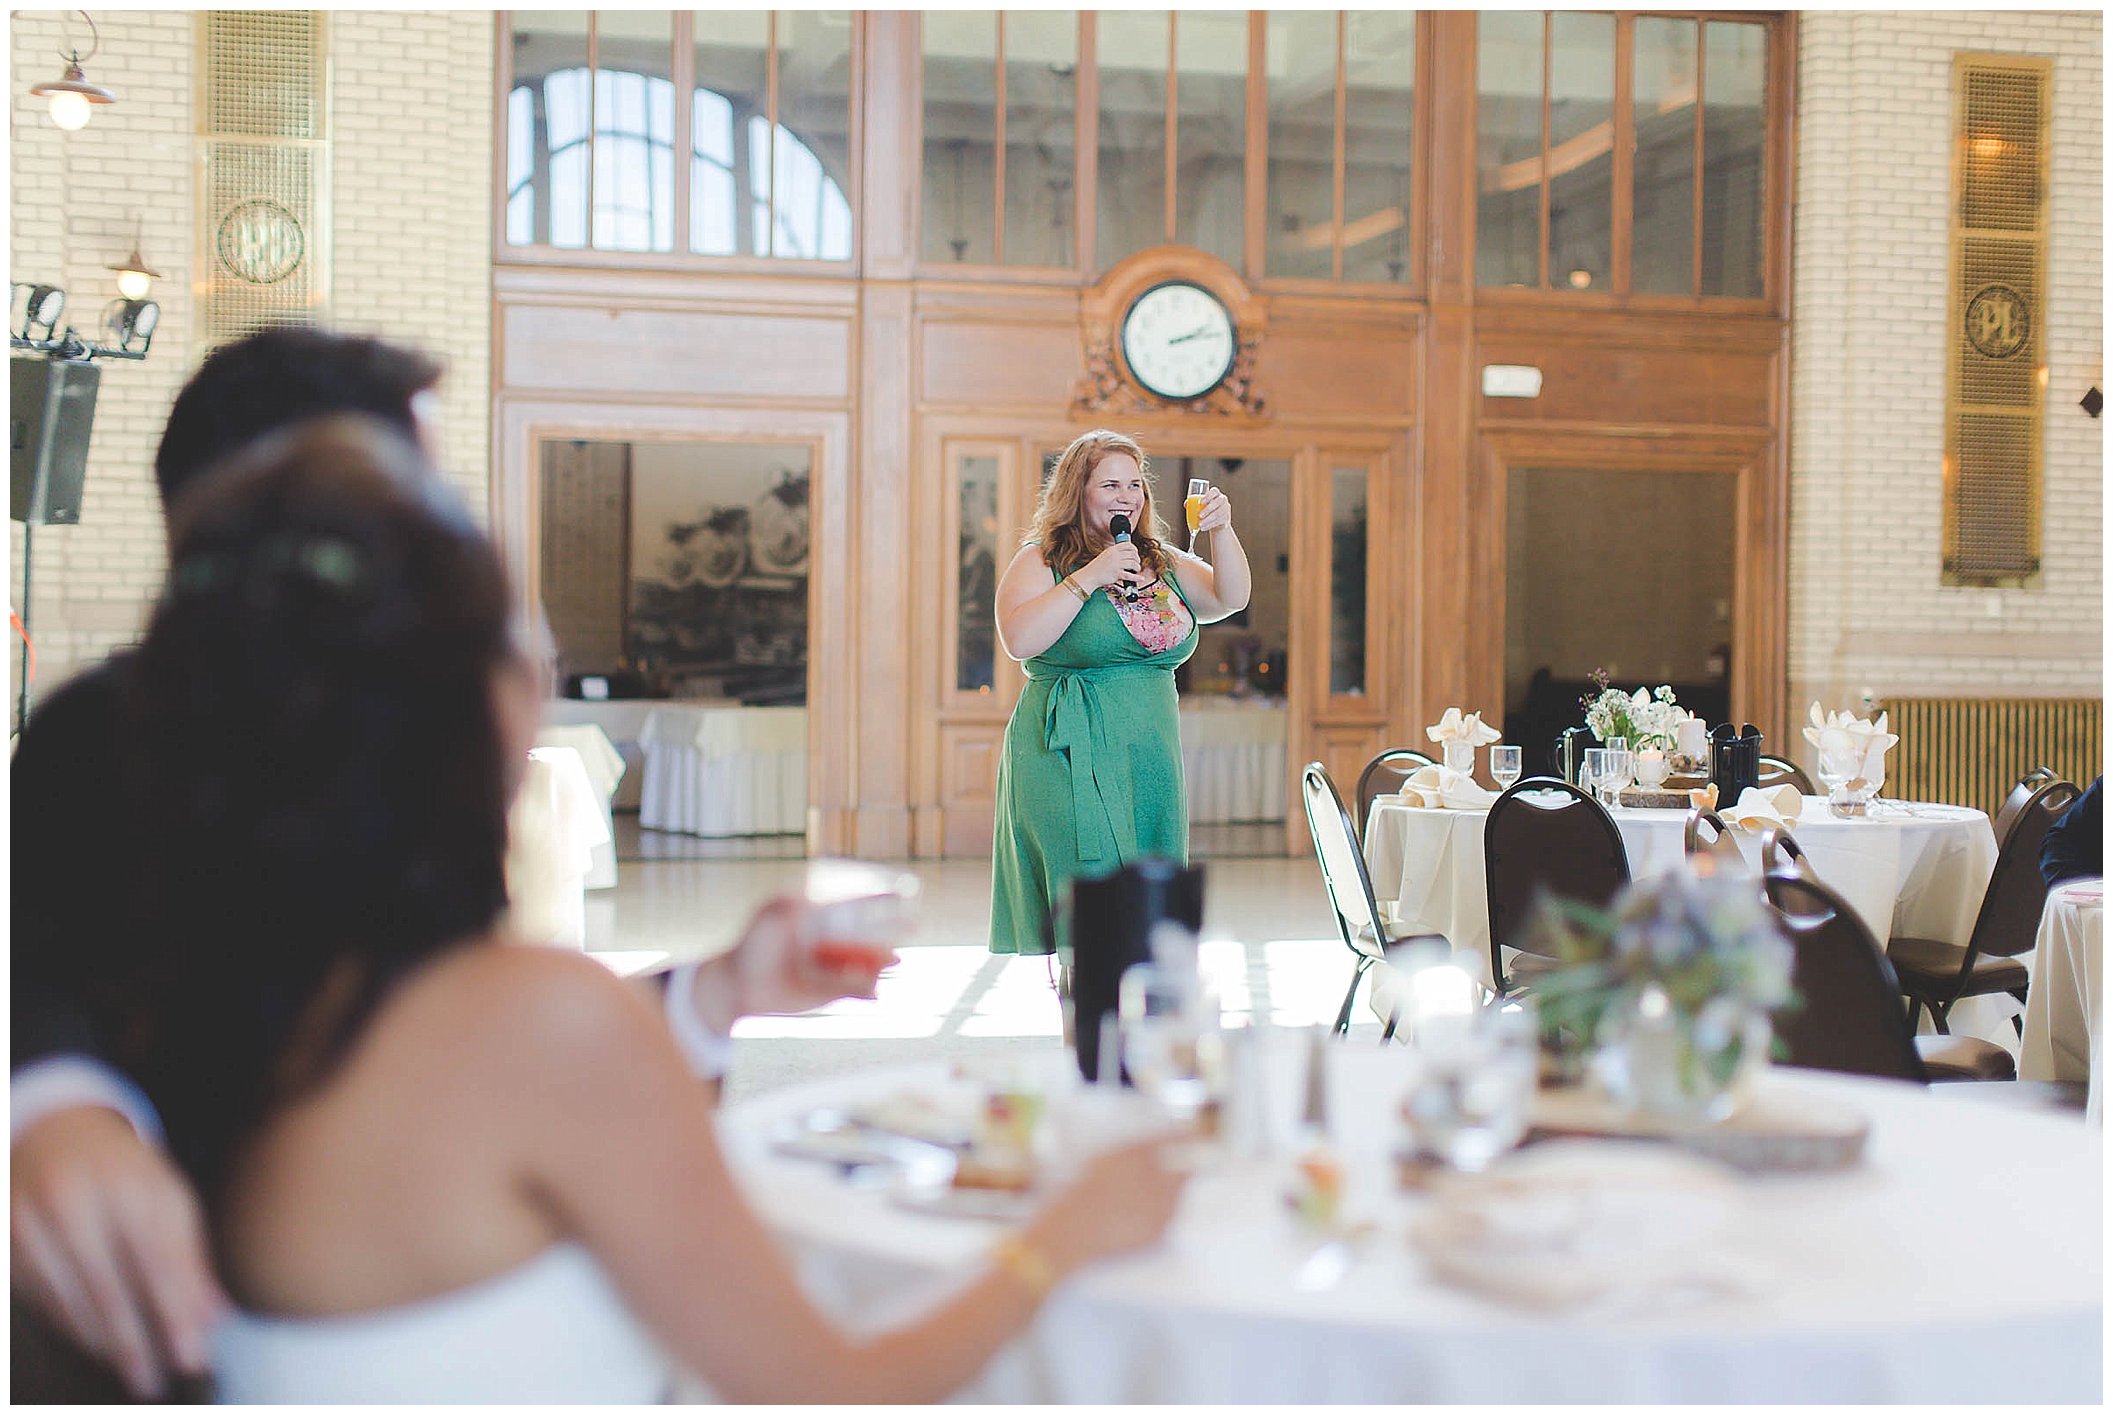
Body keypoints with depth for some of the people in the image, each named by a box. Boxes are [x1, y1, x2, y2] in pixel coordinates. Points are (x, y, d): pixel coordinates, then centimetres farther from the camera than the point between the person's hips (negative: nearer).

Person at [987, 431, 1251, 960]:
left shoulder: (1163, 563, 15)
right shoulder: (1042, 561, -2)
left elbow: (1230, 600, 6)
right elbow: (1019, 639, -17)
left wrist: (1221, 532, -9)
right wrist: (1089, 578, -18)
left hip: (1152, 766, 6)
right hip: (1072, 764, -6)